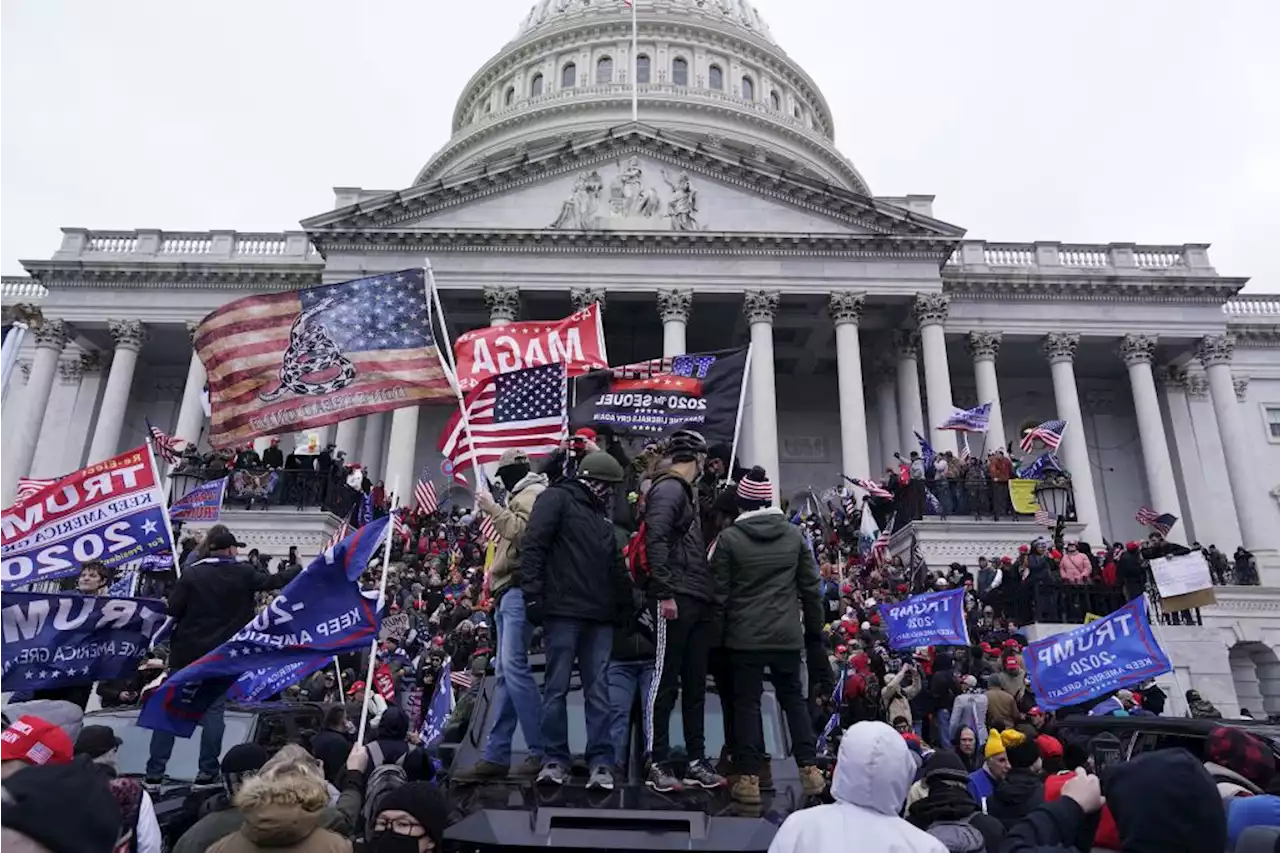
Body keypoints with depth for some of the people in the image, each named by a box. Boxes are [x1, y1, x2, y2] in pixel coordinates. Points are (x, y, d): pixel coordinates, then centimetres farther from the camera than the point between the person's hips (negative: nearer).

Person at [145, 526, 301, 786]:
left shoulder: (191, 573, -6)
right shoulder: (243, 573, -4)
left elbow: (173, 609, -10)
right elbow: (274, 581, 7)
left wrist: (190, 619, 11)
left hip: (187, 651, 0)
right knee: (213, 709, 7)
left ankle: (154, 773, 10)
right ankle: (207, 772, 9)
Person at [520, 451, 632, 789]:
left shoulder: (602, 517, 23)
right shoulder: (557, 498, 0)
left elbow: (616, 568, 25)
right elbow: (532, 546, -10)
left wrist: (630, 603, 18)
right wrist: (533, 594, -16)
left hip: (599, 616, 6)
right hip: (563, 611, -6)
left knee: (598, 690, 3)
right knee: (556, 688, 1)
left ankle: (601, 762, 5)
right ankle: (555, 760, 9)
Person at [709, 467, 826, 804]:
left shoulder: (729, 537, -7)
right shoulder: (794, 535, 3)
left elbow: (719, 592, -5)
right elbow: (810, 588, 7)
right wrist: (815, 631, 17)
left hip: (744, 636, -3)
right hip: (787, 634, 3)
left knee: (747, 703, 4)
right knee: (793, 698, 16)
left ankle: (749, 778, 5)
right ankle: (810, 769, 13)